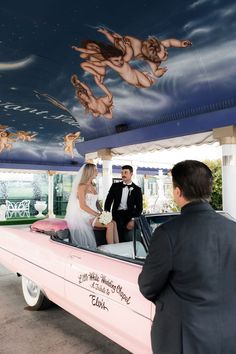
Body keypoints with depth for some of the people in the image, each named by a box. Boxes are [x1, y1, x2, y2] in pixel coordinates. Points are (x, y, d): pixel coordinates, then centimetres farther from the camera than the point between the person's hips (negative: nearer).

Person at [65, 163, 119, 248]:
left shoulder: (92, 186, 16)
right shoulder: (82, 186, -8)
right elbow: (82, 206, -15)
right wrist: (98, 214, -18)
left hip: (94, 215, 7)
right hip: (86, 216, -7)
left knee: (114, 223, -16)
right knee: (110, 225, -24)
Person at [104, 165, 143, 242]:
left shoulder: (137, 189, 7)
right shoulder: (115, 186, 11)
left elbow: (139, 207, 3)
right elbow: (108, 201, 6)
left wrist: (133, 220, -11)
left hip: (129, 214, 0)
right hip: (117, 213, 0)